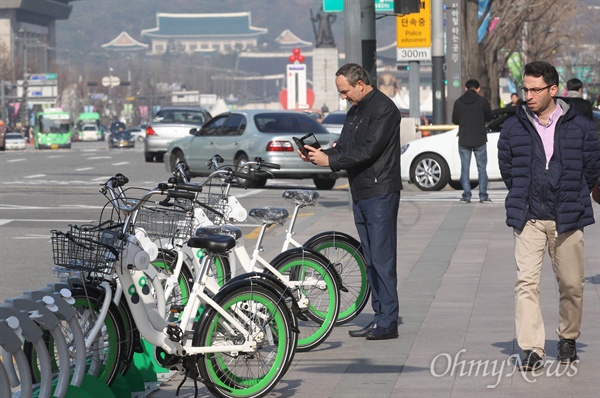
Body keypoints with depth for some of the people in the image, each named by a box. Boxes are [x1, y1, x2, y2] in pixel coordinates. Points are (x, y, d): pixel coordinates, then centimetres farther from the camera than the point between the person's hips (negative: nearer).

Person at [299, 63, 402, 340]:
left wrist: (330, 160, -19)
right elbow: (344, 147, 17)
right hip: (360, 193, 10)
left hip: (381, 193, -10)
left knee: (382, 258, -9)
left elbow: (368, 150, -21)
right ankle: (380, 316, 15)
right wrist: (318, 155, -1)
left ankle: (388, 323, -7)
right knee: (370, 259, 10)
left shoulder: (383, 109, -12)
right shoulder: (355, 111, 17)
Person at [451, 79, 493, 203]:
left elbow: (455, 120, 4)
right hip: (479, 140, -1)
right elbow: (489, 117, 3)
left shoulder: (458, 102, -4)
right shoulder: (482, 101, -8)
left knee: (465, 168, 7)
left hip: (464, 140, 1)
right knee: (482, 168, 6)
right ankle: (483, 195, 4)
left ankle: (466, 195, 3)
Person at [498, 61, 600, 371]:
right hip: (528, 219, 0)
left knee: (571, 284, 6)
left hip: (568, 219, 0)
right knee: (526, 281, -12)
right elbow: (506, 168, 15)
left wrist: (572, 201, 12)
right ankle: (531, 349, -12)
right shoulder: (513, 128, 4)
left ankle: (568, 338, 28)